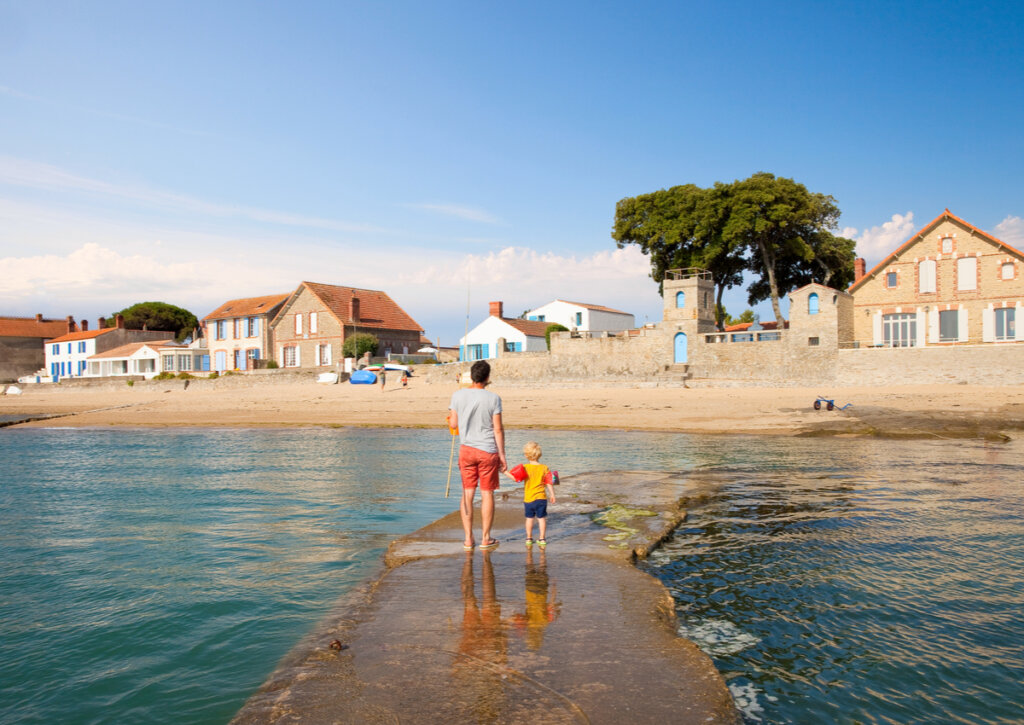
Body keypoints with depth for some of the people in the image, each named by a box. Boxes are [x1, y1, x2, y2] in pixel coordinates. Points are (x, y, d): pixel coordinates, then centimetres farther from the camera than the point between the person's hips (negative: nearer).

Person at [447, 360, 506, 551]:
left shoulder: (458, 395, -3)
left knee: (467, 494, 9)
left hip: (466, 449, 2)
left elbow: (453, 424, 3)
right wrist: (502, 455, -1)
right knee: (487, 494, 7)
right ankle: (485, 539, 14)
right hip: (488, 451, -2)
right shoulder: (493, 398, -10)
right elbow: (498, 429, -8)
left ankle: (468, 539, 12)